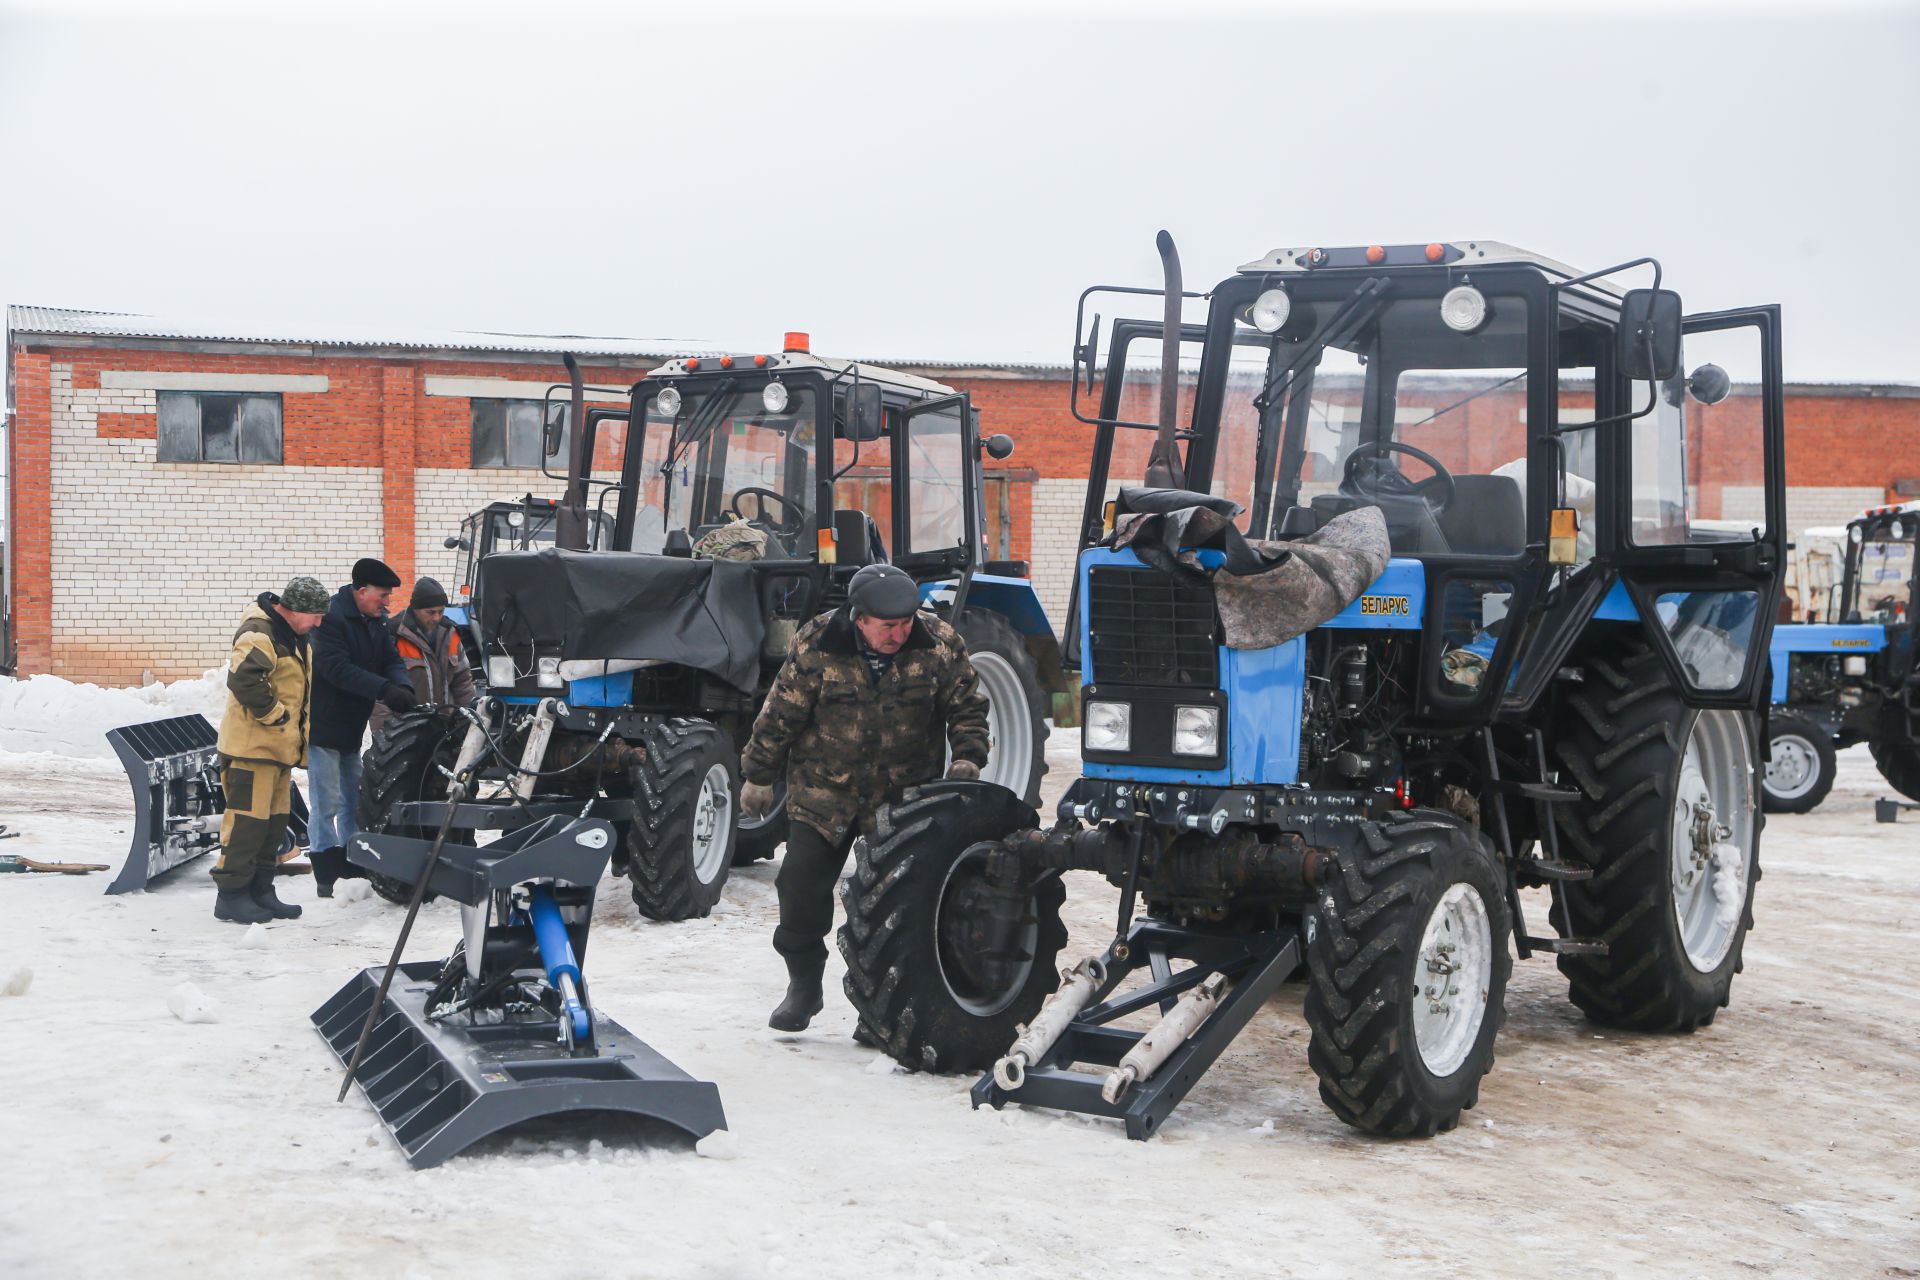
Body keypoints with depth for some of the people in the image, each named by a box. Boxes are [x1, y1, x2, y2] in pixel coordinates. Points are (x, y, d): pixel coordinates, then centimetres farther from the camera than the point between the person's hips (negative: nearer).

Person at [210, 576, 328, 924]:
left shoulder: (296, 638, 17)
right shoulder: (259, 634, -16)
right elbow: (244, 679, -29)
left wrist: (300, 737, 20)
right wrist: (274, 714, -19)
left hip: (280, 748, 10)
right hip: (252, 745, -10)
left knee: (275, 820, 12)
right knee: (248, 817, -9)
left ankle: (260, 891, 20)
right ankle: (231, 894, -3)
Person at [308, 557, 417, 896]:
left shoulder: (376, 621, 9)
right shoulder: (332, 618, -19)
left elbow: (391, 659, 2)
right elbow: (337, 668, -28)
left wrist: (404, 689, -20)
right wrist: (384, 689, -35)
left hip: (351, 728, 9)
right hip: (322, 725, -9)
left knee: (353, 801, 15)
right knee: (327, 803, -6)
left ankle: (353, 869, 25)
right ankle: (327, 877, -2)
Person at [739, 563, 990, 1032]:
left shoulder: (940, 645, -12)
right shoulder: (816, 647, -15)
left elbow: (968, 708, 0)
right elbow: (780, 716, -5)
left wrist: (967, 759, -14)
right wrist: (758, 777, 1)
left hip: (906, 796, 1)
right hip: (823, 792, 0)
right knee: (802, 886, -4)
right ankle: (804, 985, 15)